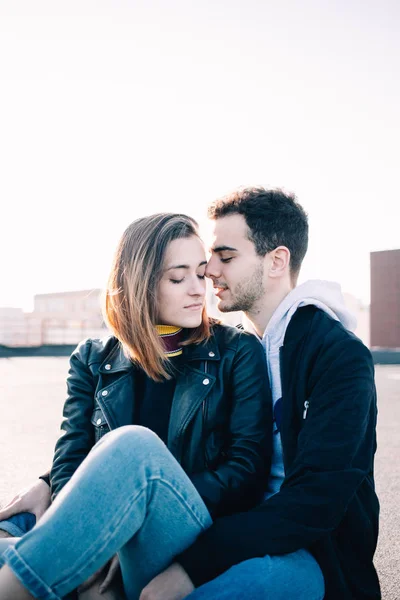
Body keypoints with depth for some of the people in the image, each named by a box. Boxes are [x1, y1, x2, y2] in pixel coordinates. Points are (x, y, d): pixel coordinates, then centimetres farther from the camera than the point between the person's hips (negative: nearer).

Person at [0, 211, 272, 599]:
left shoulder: (237, 353, 7)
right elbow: (70, 460, 2)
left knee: (134, 443, -33)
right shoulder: (92, 361, 13)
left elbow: (248, 471, -1)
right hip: (101, 560, 2)